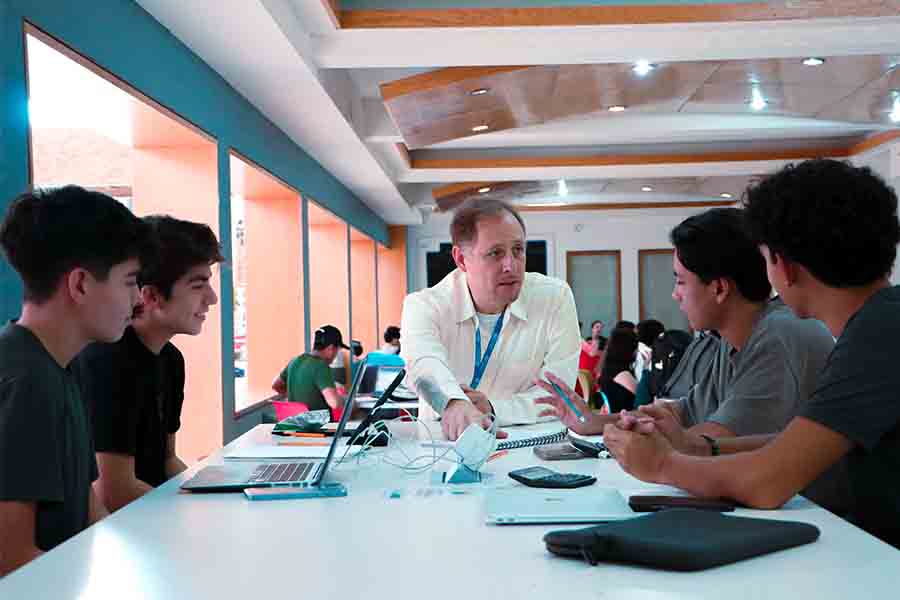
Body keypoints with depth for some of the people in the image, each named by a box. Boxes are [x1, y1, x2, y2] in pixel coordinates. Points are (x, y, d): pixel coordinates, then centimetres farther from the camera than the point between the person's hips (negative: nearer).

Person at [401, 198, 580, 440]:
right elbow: (424, 362, -27)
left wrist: (493, 410, -23)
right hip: (443, 442, 0)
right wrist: (455, 404, -46)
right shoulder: (423, 306, -6)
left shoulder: (555, 298, -4)